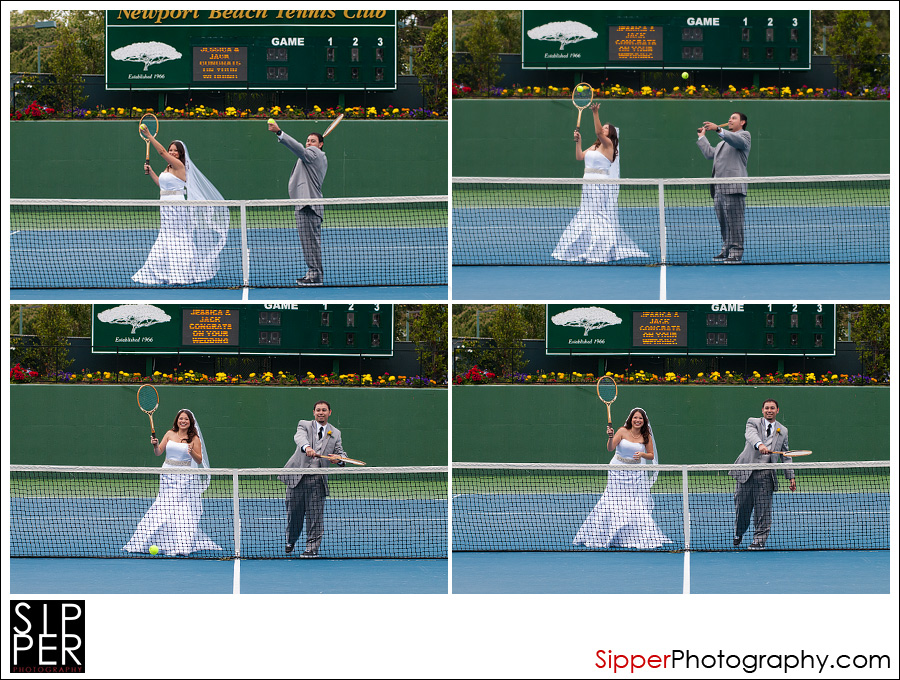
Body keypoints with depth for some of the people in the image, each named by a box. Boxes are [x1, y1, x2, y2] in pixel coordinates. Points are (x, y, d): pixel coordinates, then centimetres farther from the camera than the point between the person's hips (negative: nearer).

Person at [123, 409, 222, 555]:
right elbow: (158, 452, 8)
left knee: (183, 511, -7)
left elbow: (199, 461, -2)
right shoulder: (170, 434, 8)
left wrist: (192, 452, -20)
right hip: (168, 476, 2)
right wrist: (155, 445, -13)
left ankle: (183, 545, -4)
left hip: (185, 477, -2)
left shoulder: (194, 438, 0)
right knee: (163, 510, -3)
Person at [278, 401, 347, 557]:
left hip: (318, 480, 1)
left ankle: (312, 547, 0)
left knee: (315, 515, -5)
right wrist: (307, 447, -39)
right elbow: (300, 437, -16)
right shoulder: (304, 425, 6)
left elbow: (341, 453, 10)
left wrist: (338, 458, -15)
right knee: (294, 512, 7)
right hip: (297, 477, -1)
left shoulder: (335, 433, 14)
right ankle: (291, 541, 30)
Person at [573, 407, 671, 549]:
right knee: (612, 504, -3)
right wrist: (610, 437, -32)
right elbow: (610, 448, -13)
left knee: (638, 507, -4)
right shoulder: (622, 431, -6)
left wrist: (642, 454, -14)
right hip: (618, 471, -1)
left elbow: (651, 455, 7)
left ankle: (643, 538, 2)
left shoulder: (646, 437, 0)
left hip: (636, 472, 1)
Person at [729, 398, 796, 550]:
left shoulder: (783, 431, 16)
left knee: (763, 510, -5)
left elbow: (785, 456, 20)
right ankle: (738, 534, 26)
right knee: (742, 506, 4)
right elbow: (751, 435, -17)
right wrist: (760, 445, -39)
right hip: (746, 472, -1)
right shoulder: (753, 423, 7)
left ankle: (759, 540, 0)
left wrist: (791, 477, 14)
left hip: (766, 475, 1)